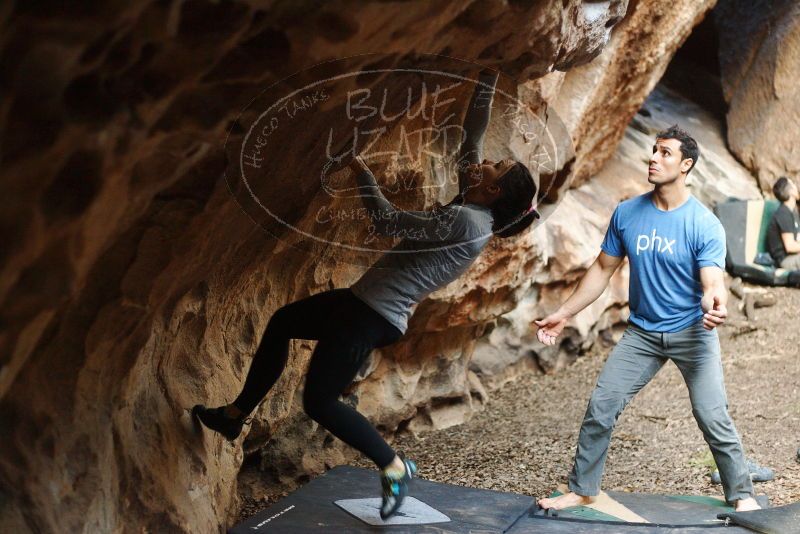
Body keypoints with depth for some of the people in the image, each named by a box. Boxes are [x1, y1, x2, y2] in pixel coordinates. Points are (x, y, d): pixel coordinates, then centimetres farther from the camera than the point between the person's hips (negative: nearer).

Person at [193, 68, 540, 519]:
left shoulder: (468, 221, -22)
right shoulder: (471, 203, 5)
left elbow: (388, 222, -23)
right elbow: (472, 132, 13)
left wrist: (362, 171, -12)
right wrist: (488, 81, 11)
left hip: (375, 314, -11)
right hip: (371, 300, 11)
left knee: (320, 401, -5)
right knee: (281, 322, 22)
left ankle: (395, 467, 4)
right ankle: (237, 414, 31)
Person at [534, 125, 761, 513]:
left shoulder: (705, 225, -14)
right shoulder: (627, 214, -3)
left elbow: (712, 282, -22)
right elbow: (603, 269, 6)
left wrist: (714, 306, -47)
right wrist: (564, 314, 4)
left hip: (692, 332, -3)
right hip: (642, 332, 4)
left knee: (713, 418, -8)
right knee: (600, 407, -1)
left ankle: (742, 495, 13)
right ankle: (581, 490, 13)